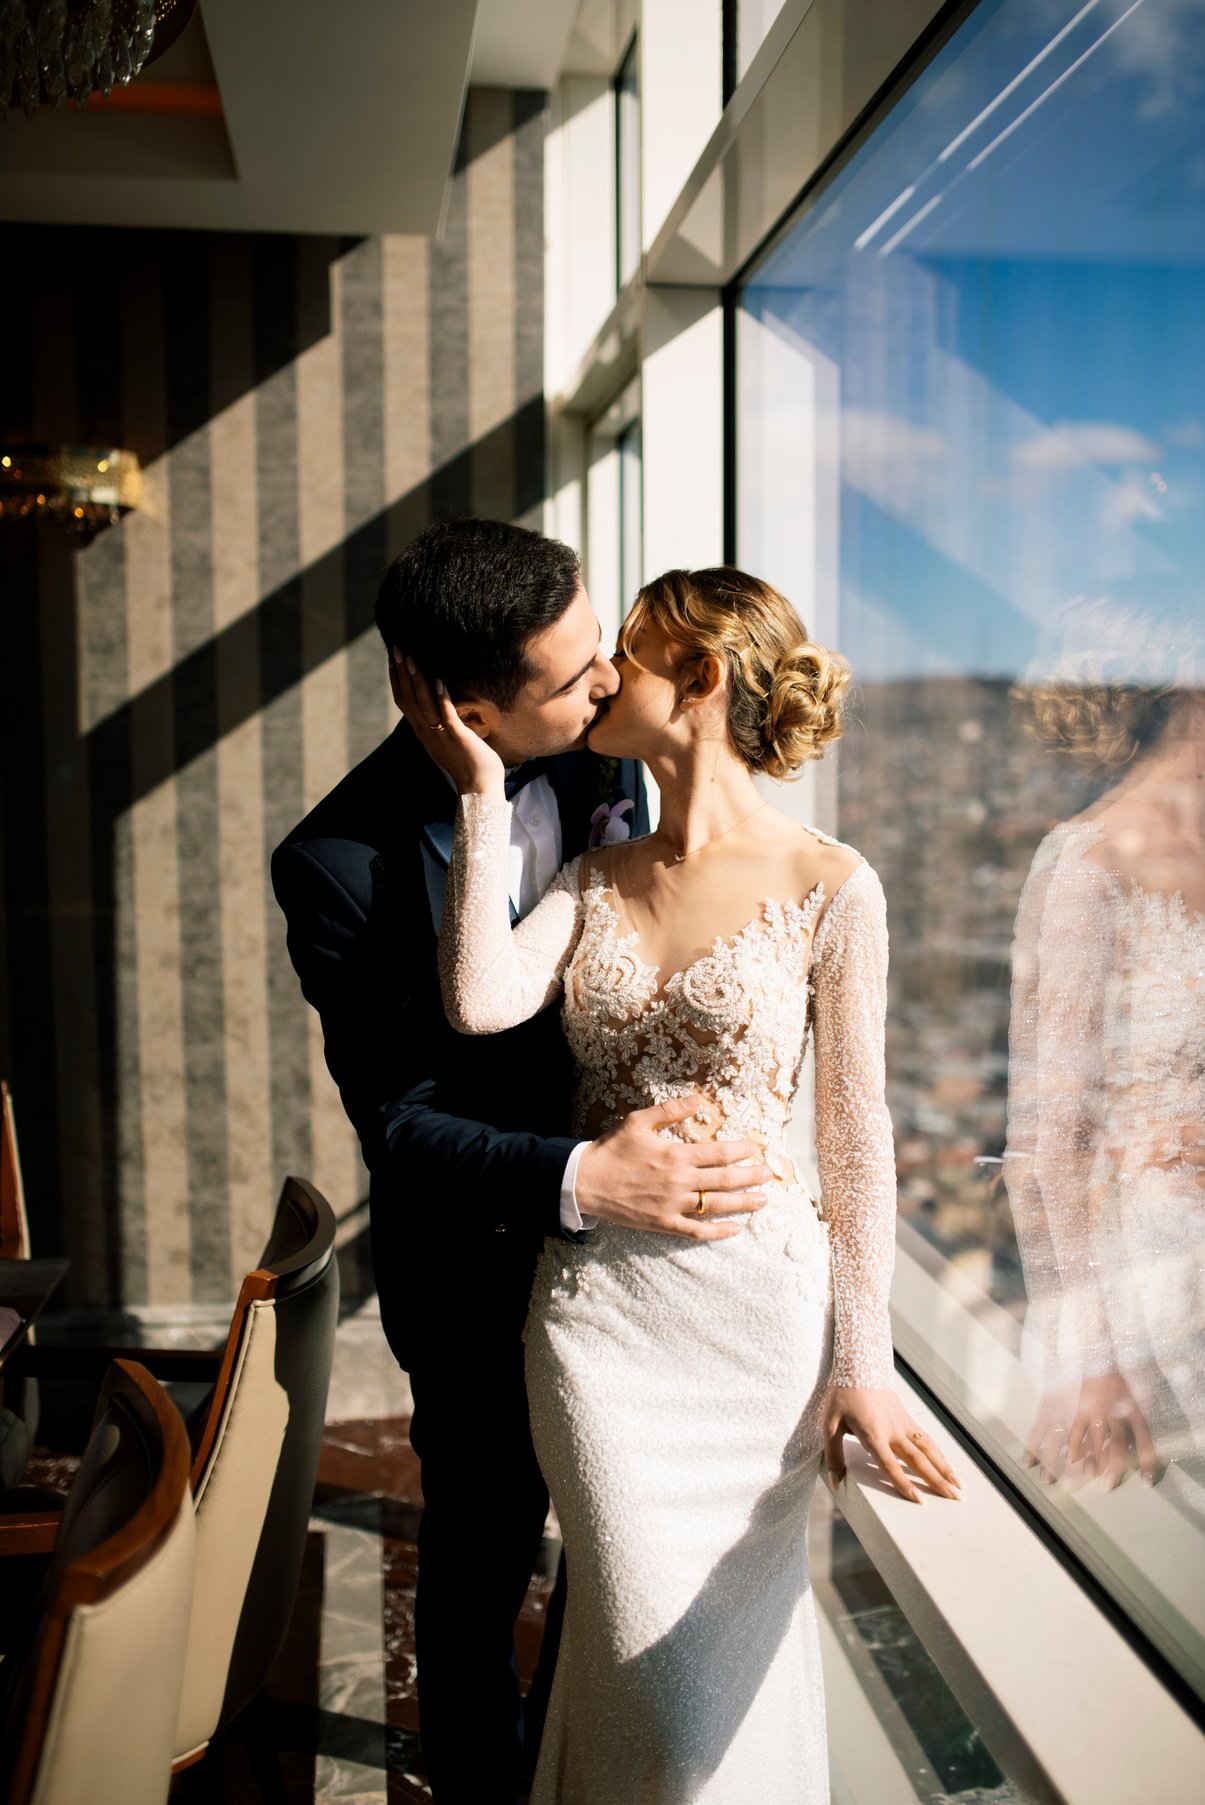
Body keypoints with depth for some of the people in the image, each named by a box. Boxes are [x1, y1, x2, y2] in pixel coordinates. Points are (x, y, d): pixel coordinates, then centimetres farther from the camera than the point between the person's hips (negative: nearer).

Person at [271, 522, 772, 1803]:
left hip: (634, 1216, 5)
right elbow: (399, 1124, -22)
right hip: (480, 1263, -4)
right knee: (484, 1542, 17)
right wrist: (578, 1181, -36)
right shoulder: (341, 865, -25)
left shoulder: (601, 761, -11)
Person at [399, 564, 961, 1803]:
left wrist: (861, 1363, -4)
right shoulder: (597, 877, 4)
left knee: (733, 1637, 15)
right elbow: (481, 1001, -14)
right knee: (645, 1646, 11)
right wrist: (483, 794, -11)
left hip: (755, 1298, -2)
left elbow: (853, 1138, -4)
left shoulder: (827, 887, -7)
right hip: (595, 1300, 3)